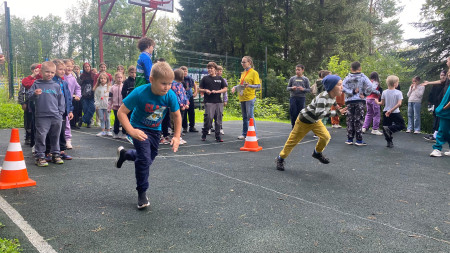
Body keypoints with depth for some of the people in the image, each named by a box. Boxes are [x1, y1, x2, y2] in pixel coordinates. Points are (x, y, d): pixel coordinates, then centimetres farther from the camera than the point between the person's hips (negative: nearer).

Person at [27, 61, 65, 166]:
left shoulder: (56, 86, 10)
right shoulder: (36, 84, 4)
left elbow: (61, 100, 13)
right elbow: (29, 96, 2)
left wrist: (60, 112, 6)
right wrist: (35, 94, -20)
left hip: (56, 116, 3)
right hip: (41, 116, -3)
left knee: (55, 136, 12)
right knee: (41, 136, -2)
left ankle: (56, 154, 24)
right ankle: (40, 157, 7)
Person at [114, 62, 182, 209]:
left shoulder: (170, 95, -21)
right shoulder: (140, 93, -30)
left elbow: (177, 115, -5)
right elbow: (121, 112, -24)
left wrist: (177, 136, -11)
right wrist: (131, 131, -34)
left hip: (155, 130, 5)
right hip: (139, 129, -5)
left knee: (150, 158, 17)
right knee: (144, 158, -17)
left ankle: (124, 154, 46)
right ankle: (142, 194, 1)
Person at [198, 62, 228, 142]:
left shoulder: (220, 78, 12)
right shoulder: (205, 78, 9)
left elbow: (225, 89, 8)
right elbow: (200, 89, 10)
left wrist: (217, 91, -7)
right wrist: (205, 90, -10)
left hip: (218, 102, 2)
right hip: (209, 102, -2)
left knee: (218, 120, 3)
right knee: (208, 119, -8)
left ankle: (218, 136, 12)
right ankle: (204, 135, 10)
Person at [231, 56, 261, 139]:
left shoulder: (254, 73, -5)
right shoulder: (243, 73, 16)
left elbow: (258, 86, -10)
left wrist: (249, 85, -26)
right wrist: (235, 87, 6)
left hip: (249, 97, -7)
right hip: (242, 97, 7)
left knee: (250, 117, -7)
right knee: (244, 117, 13)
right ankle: (245, 134, 21)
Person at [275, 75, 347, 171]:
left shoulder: (333, 96, -8)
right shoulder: (323, 97, -35)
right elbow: (319, 114, -44)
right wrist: (336, 112, -43)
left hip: (315, 121, 7)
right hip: (304, 120, -7)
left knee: (326, 137, -11)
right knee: (293, 140, 4)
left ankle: (317, 153, 17)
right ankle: (280, 158, 22)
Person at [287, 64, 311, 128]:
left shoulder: (305, 79, 5)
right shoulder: (292, 78, 7)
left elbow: (309, 90, 5)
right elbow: (288, 88, 12)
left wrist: (303, 89, -14)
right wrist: (292, 88, -10)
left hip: (301, 98, -1)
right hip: (293, 97, 1)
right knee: (293, 112, -2)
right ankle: (294, 126, 12)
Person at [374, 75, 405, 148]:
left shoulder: (384, 92, -1)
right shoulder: (398, 92, -9)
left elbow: (382, 103, 3)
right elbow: (399, 104, -19)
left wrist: (377, 102, 23)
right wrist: (391, 110, -16)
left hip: (385, 112, 4)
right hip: (395, 113, -3)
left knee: (386, 126, 11)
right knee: (401, 125, 11)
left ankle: (389, 142, 9)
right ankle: (389, 129, -13)